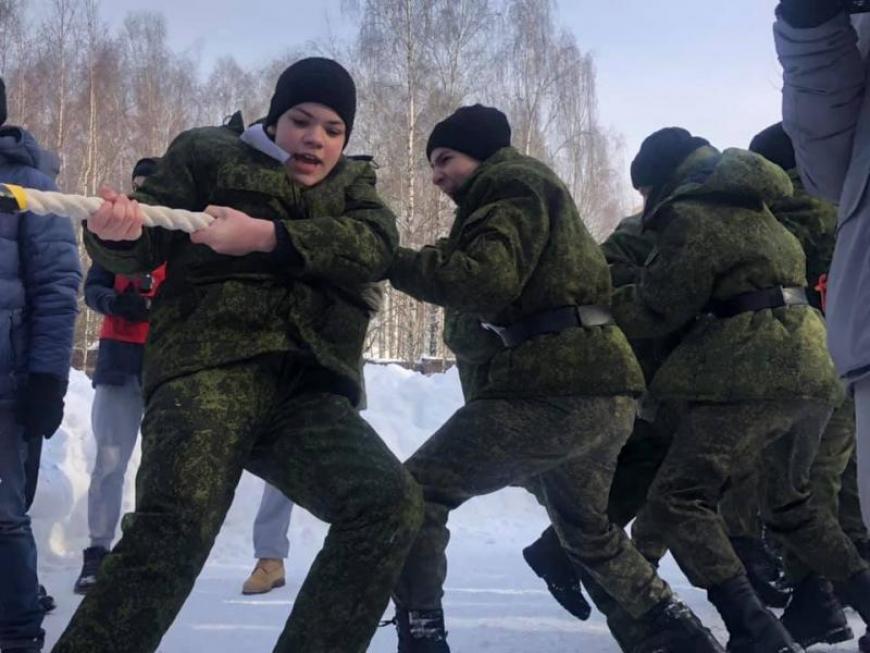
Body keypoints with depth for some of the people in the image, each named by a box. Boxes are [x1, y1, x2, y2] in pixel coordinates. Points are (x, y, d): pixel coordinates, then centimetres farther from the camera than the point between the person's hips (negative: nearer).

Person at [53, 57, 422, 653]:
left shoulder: (353, 186, 25)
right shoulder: (209, 154, 18)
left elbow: (376, 244, 2)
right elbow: (144, 246, 9)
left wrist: (264, 237, -12)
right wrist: (117, 231, -18)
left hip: (310, 390, 4)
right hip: (210, 364, -3)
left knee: (391, 503, -19)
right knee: (179, 519, -29)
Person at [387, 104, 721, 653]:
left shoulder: (510, 185, -1)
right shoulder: (514, 191, 31)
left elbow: (487, 281, -18)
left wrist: (392, 261, -15)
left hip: (553, 389, -11)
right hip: (600, 389, 11)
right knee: (589, 532, 28)